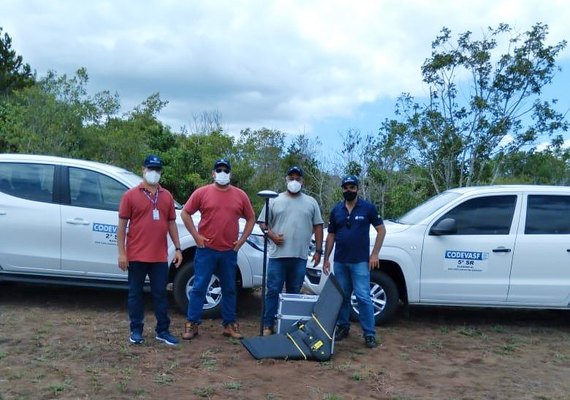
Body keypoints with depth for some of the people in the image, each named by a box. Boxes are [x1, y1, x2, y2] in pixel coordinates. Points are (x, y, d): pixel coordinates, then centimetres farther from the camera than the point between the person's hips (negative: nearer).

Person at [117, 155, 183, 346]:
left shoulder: (167, 196, 9)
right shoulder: (131, 195, -2)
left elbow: (171, 223, 14)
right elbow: (122, 225, -3)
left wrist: (178, 248, 7)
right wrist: (121, 253, -8)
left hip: (160, 256, 3)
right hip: (136, 256, -3)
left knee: (160, 293, 8)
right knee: (135, 293, 8)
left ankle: (163, 331, 17)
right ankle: (136, 330, 19)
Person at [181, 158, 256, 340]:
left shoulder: (240, 195, 6)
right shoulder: (202, 192, -1)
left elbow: (251, 218, 14)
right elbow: (185, 213, 3)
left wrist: (242, 240, 5)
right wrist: (196, 235, -3)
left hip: (230, 252, 3)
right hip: (206, 250, -2)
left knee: (229, 289, 11)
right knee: (199, 288, 1)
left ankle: (229, 324, 21)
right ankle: (192, 324, 11)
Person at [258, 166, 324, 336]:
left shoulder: (311, 202, 10)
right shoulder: (274, 201, 6)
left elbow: (318, 226, 10)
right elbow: (262, 223, 7)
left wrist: (318, 250, 3)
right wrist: (271, 235, -12)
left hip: (300, 257, 2)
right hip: (278, 255, -1)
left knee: (294, 293, 10)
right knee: (273, 291, 0)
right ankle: (268, 325, 7)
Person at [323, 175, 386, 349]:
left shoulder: (368, 207, -2)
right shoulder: (336, 210, 9)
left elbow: (381, 230, -1)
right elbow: (331, 236, 13)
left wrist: (375, 254, -9)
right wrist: (326, 258, 8)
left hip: (360, 261, -4)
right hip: (340, 261, 4)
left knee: (363, 297, -6)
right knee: (342, 296, 11)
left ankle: (369, 334, -1)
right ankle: (343, 327, 24)